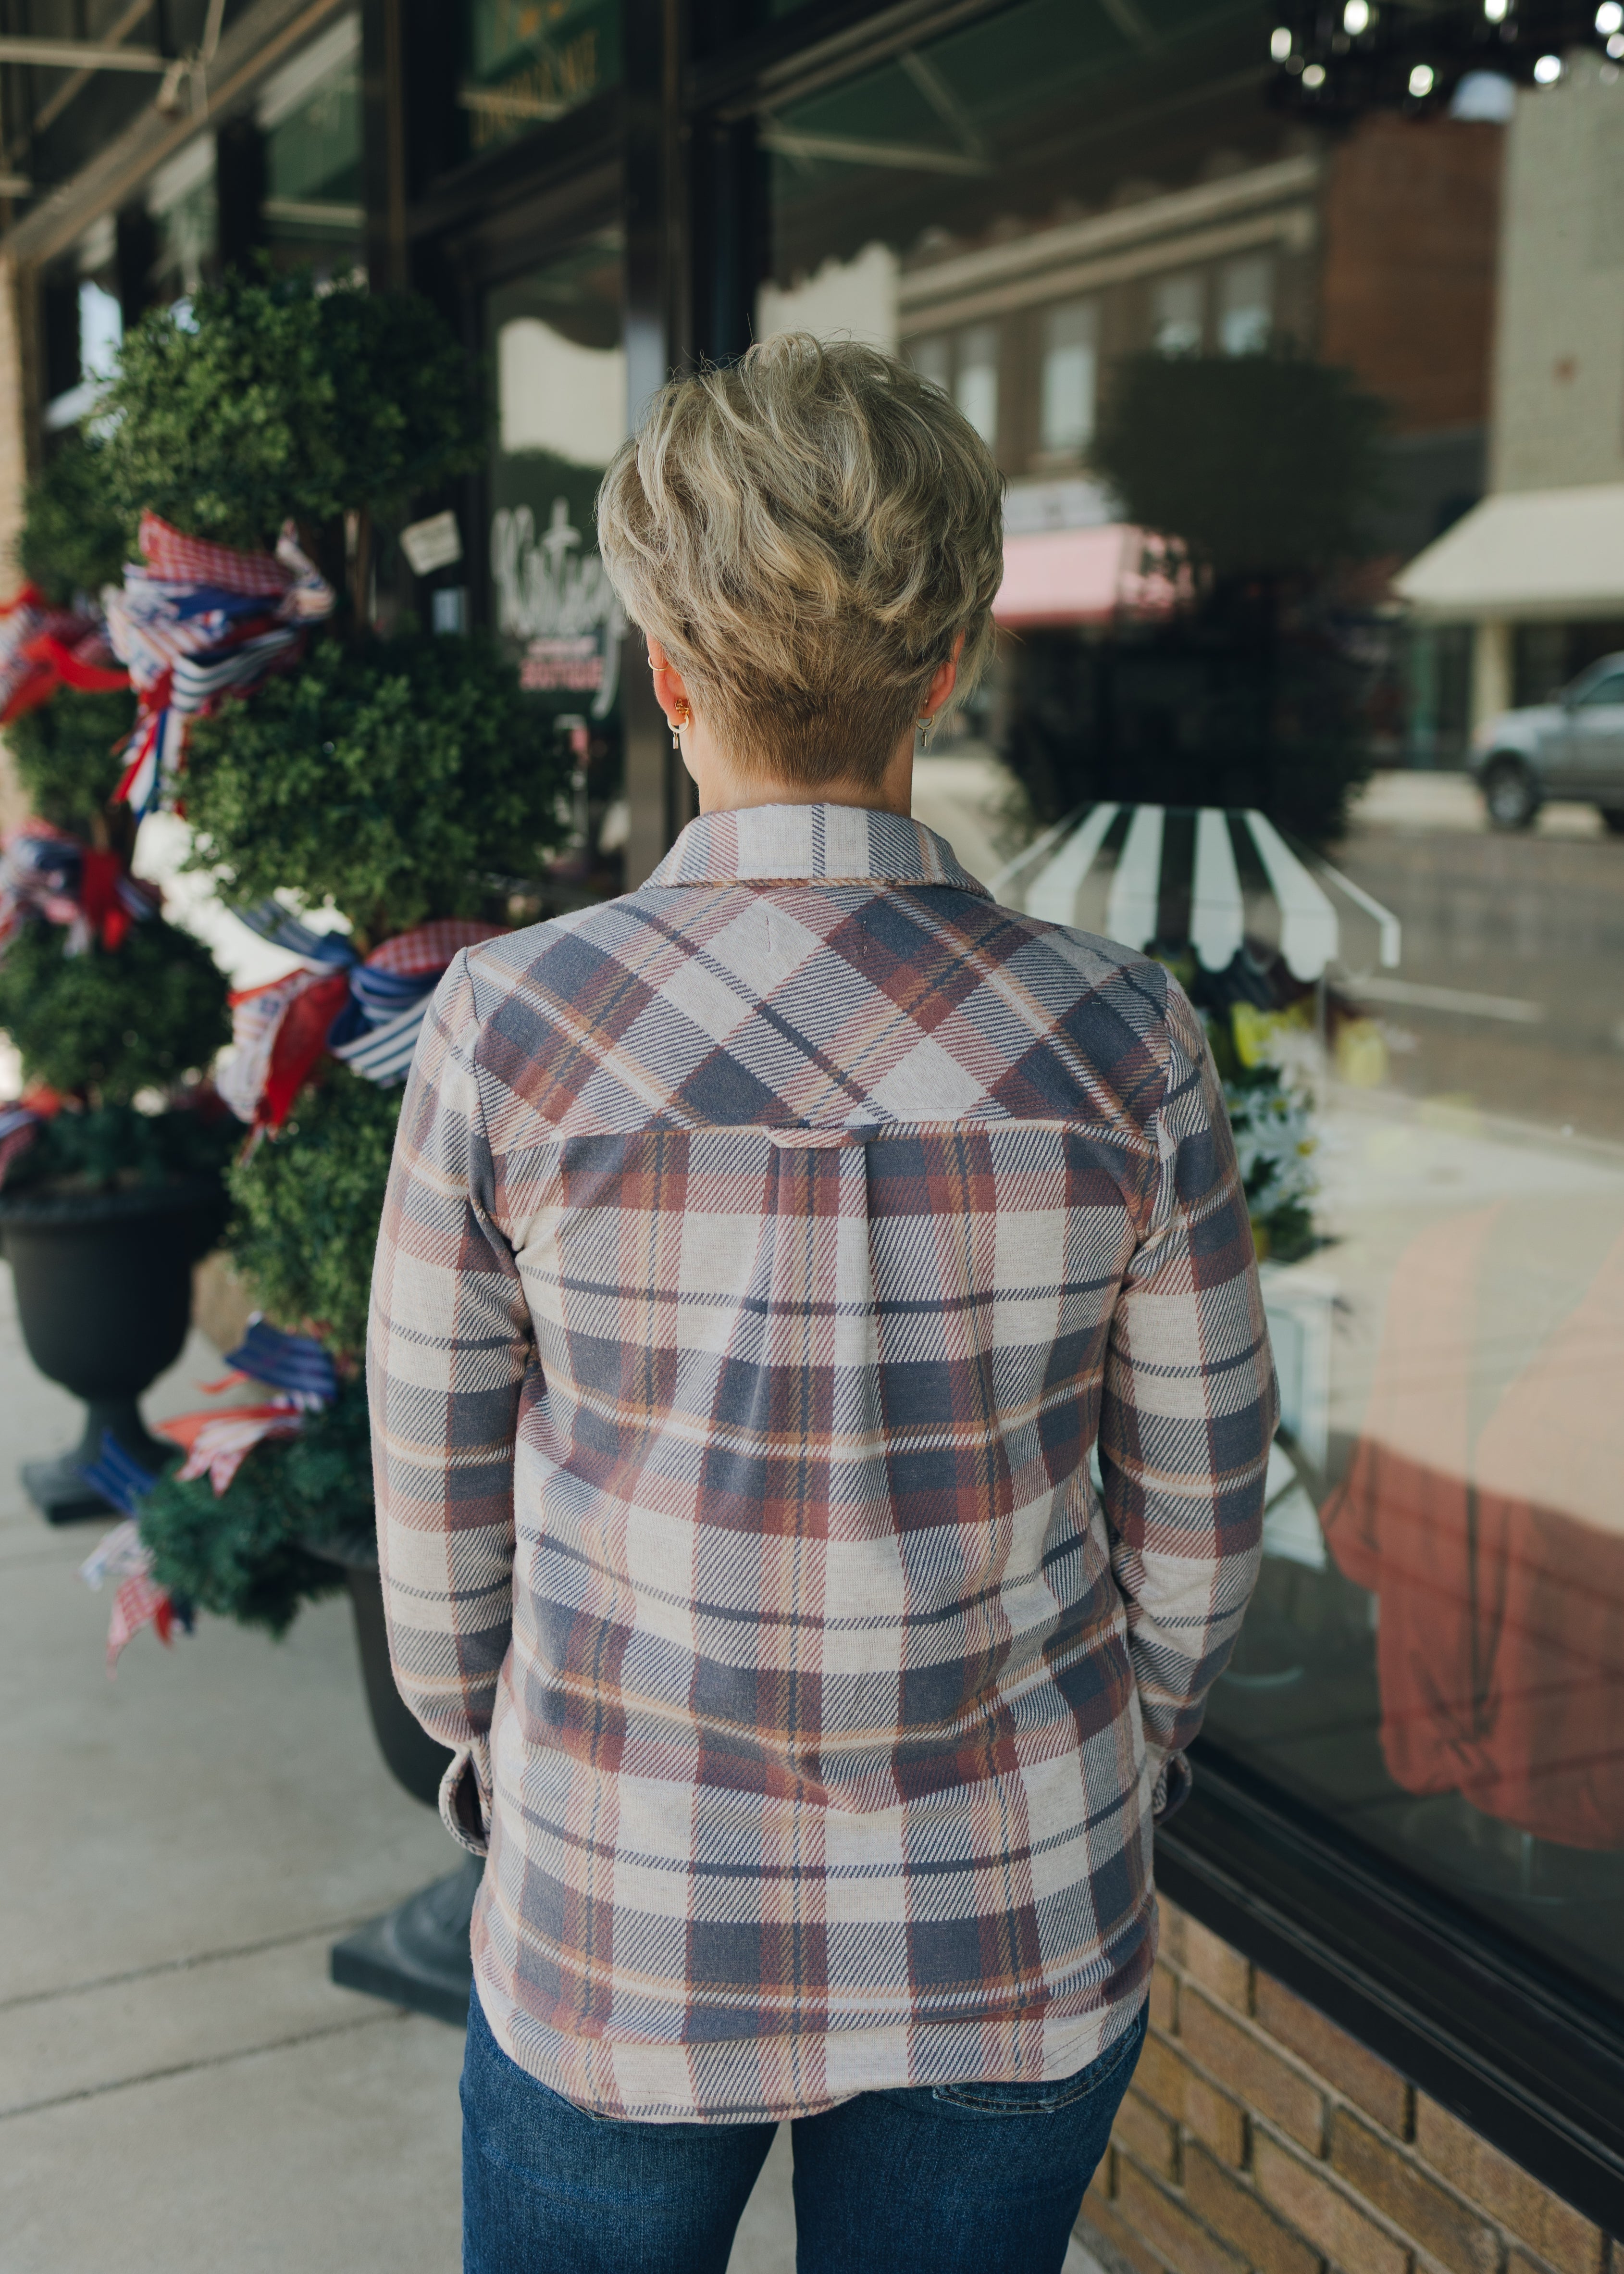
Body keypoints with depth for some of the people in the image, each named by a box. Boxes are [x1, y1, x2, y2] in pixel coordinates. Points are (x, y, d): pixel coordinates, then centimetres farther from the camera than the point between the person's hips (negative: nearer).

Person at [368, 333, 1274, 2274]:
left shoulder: (508, 1032, -17)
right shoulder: (1120, 1045, -14)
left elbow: (439, 1520, -6)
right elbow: (1194, 1531, -3)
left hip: (624, 1914, -1)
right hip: (1016, 1932, 1)